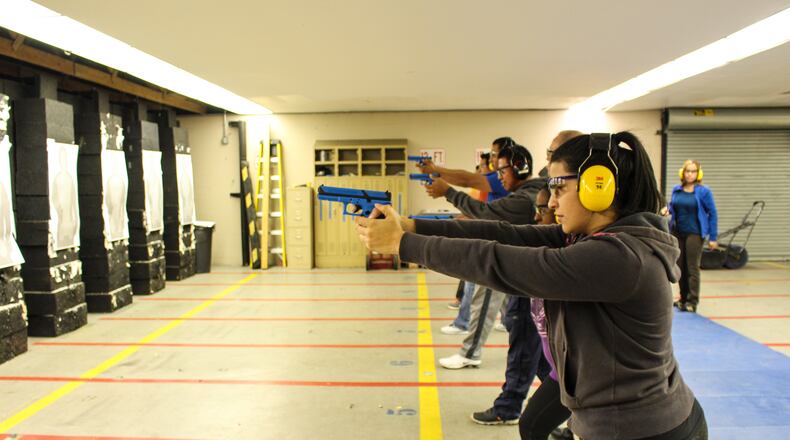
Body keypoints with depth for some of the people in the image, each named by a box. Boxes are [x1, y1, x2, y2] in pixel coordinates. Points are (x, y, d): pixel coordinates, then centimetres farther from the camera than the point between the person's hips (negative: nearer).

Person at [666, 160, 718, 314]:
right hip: (678, 233, 5)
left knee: (692, 268, -2)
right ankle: (683, 298, 23)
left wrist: (713, 237, -8)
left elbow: (713, 214, -6)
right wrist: (667, 209, -6)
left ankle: (692, 301, 6)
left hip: (695, 234, -5)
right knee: (680, 267, 11)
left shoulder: (703, 191, -8)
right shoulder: (676, 190, 5)